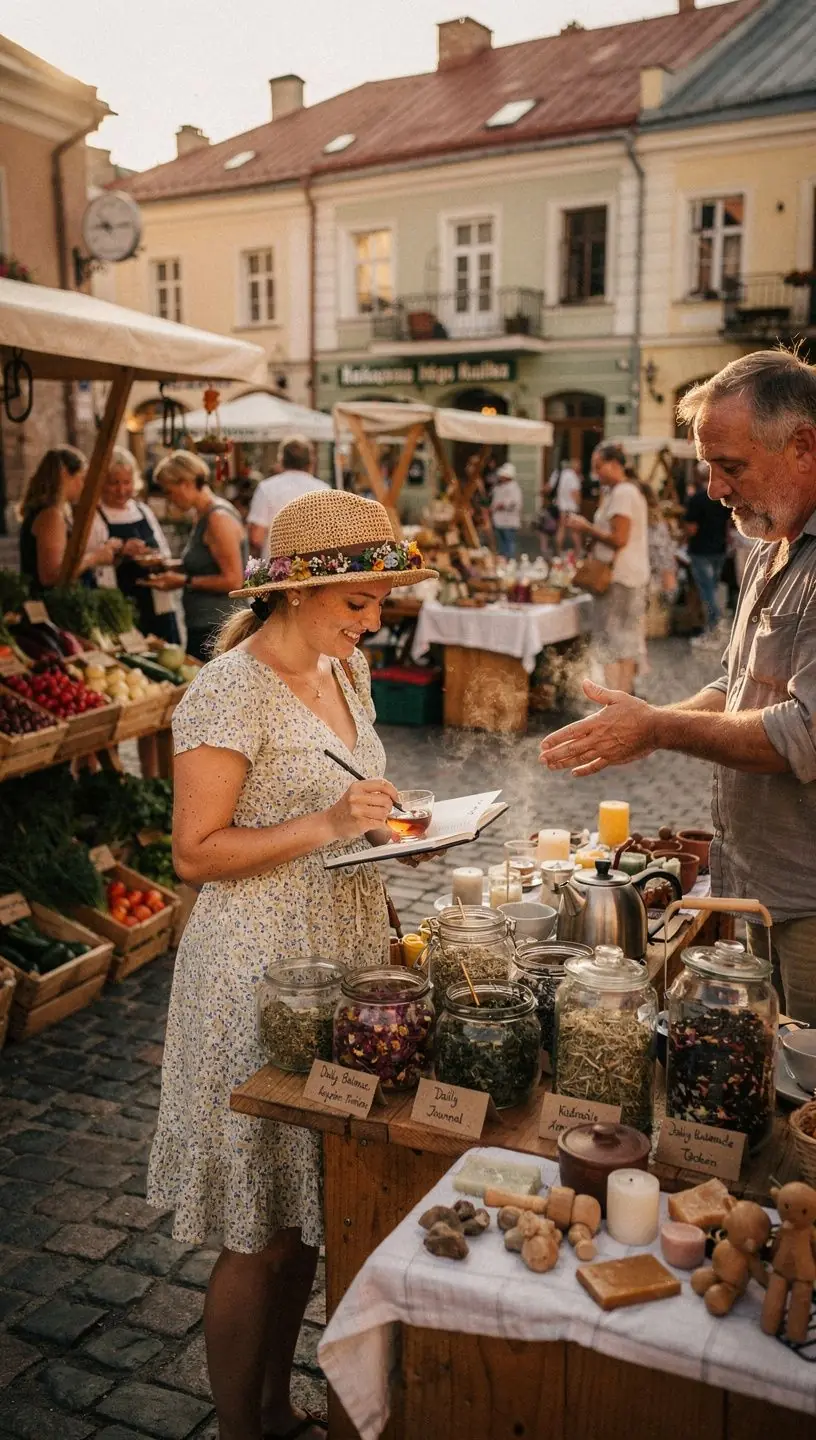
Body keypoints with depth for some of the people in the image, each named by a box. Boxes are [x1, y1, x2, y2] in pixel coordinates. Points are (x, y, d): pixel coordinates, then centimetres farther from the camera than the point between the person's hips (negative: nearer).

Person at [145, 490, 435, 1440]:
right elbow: (196, 854, -18)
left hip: (343, 953, 8)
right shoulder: (230, 690, -17)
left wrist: (389, 826, 6)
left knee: (312, 1212, 18)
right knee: (260, 1236, 5)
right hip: (260, 971, -8)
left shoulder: (345, 671, 9)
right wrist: (327, 825, -25)